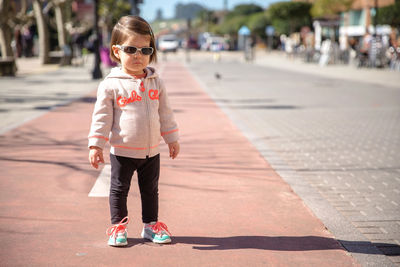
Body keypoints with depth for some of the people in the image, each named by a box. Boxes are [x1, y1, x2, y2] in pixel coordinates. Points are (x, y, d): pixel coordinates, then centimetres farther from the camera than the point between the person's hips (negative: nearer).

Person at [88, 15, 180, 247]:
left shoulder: (156, 82, 3)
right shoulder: (111, 85, -10)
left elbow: (165, 113, 10)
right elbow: (102, 116, -9)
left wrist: (172, 139, 12)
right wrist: (96, 145, -11)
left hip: (151, 151, 4)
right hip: (122, 152, -4)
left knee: (151, 190, 15)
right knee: (119, 190, 8)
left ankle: (151, 224, 29)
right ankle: (119, 225, 23)